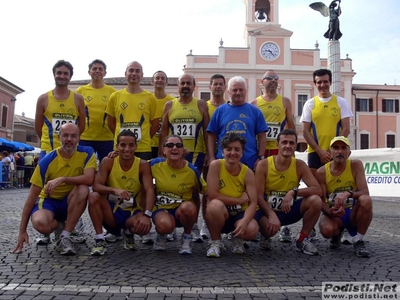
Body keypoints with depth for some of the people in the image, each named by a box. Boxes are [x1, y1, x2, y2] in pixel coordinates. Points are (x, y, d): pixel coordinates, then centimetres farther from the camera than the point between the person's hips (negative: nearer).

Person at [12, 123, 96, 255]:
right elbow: (32, 196, -14)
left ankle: (65, 236, -18)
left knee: (83, 189, -33)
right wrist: (22, 230, -15)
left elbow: (89, 179, -28)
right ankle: (59, 226, 5)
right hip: (49, 200, -1)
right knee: (40, 223, -34)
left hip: (71, 202, 1)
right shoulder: (47, 161, -17)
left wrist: (62, 179, -35)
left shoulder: (86, 153, -14)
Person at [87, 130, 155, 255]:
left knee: (145, 225, -33)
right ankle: (99, 239, -16)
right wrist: (115, 190, -38)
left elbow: (150, 191, -19)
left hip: (132, 212, 0)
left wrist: (146, 215, -36)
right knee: (94, 196, -29)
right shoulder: (108, 162, -8)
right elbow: (96, 186, -18)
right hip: (111, 210, 0)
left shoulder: (143, 165, -9)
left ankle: (128, 233, 6)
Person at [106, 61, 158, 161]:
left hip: (143, 148, -1)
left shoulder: (150, 97, 2)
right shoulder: (115, 96, 4)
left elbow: (155, 124, 6)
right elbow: (111, 123, 10)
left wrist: (143, 138, 0)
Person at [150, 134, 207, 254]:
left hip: (185, 209, 1)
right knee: (165, 225, -34)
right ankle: (161, 236, 6)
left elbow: (196, 196, 3)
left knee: (188, 207, -35)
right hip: (161, 208, 0)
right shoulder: (155, 164, -9)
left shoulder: (192, 170, -10)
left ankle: (187, 237, -4)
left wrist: (194, 215, 1)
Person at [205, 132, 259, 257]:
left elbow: (253, 203, -16)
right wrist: (239, 200, -16)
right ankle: (215, 241, -7)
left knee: (252, 230, -31)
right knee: (215, 205, -37)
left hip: (239, 214, 2)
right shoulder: (216, 165, -15)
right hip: (219, 213, -1)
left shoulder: (247, 172, -10)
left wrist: (244, 221, -35)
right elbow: (212, 195, -21)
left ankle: (237, 238, 10)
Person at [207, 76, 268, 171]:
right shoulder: (220, 110, 5)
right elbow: (212, 136, 4)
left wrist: (260, 158, -3)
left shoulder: (255, 111, 5)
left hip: (250, 163, 0)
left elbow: (261, 136, 4)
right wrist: (211, 158, -3)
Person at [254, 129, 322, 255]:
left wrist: (293, 192, -28)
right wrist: (272, 214, -31)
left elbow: (317, 189, -14)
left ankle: (302, 239, -2)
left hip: (289, 209, 3)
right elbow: (258, 196, -16)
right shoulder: (263, 165, -14)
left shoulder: (300, 165, -7)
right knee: (270, 227, -38)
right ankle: (265, 237, 5)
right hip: (268, 209, -3)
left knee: (315, 201, -23)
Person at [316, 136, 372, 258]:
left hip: (353, 211, 0)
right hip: (333, 213, 0)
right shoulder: (321, 172, -9)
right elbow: (321, 201, -8)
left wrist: (349, 193, -39)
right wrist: (330, 212, -30)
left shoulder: (356, 165, -10)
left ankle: (359, 241, -11)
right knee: (327, 229, -34)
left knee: (365, 200, -34)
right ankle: (336, 235, 9)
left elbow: (365, 192, -18)